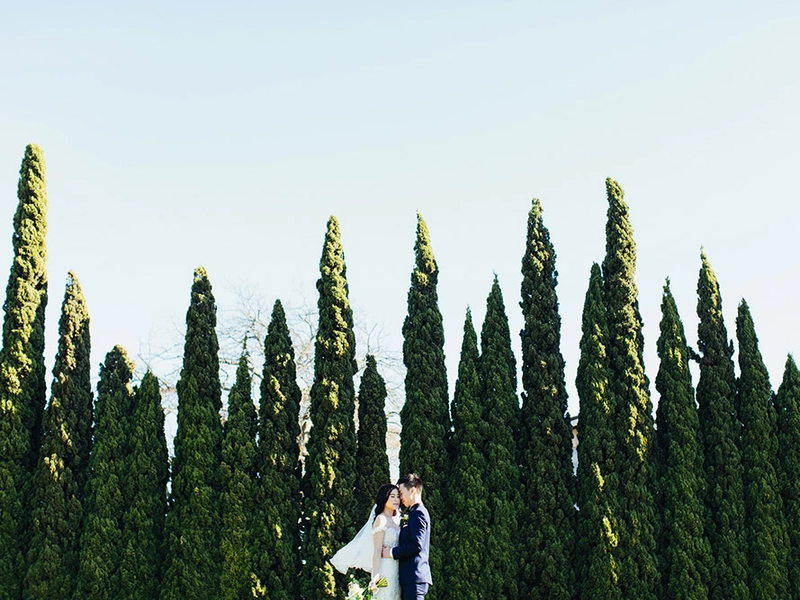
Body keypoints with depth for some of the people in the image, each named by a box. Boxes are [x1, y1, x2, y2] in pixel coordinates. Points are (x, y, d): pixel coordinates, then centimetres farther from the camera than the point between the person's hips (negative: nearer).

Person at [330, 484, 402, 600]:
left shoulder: (395, 520, 16)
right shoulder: (381, 519, -6)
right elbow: (377, 550, -13)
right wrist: (376, 576, -20)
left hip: (395, 572, 7)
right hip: (385, 572, -7)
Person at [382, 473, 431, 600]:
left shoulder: (418, 513, -11)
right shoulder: (416, 512, 21)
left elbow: (416, 545, -19)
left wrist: (392, 552, -11)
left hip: (415, 577, -10)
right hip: (412, 577, 10)